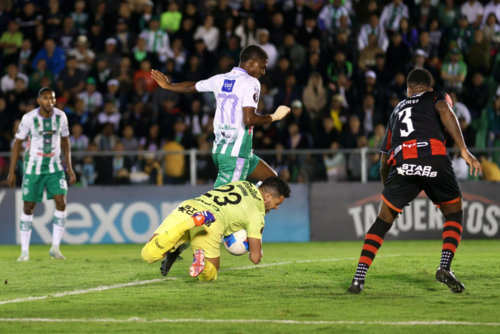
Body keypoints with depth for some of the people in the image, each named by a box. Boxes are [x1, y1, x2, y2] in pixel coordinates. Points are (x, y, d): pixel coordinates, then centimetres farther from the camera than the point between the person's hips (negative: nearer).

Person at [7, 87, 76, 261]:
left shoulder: (60, 116, -5)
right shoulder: (29, 118, -14)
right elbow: (18, 143, -5)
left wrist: (69, 167, 6)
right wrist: (11, 172, -7)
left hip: (54, 166, 2)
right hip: (33, 167, -2)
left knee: (61, 202, -13)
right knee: (28, 207, -1)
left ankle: (55, 247, -6)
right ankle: (25, 251, 8)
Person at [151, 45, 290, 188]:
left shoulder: (220, 79, 11)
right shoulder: (251, 83, -12)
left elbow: (190, 87, 26)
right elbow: (249, 119, -22)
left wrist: (168, 85, 45)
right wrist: (273, 117, -7)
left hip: (219, 149, 9)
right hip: (236, 153, -9)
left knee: (270, 178, 19)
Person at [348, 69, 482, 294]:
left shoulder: (397, 110, 36)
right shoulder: (437, 97, 25)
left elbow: (384, 161, 36)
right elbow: (445, 111, -2)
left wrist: (387, 188, 50)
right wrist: (463, 150, -8)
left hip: (402, 163, 2)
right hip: (435, 160, -2)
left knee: (383, 220, 17)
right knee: (454, 214, 20)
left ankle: (359, 279, 7)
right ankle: (445, 267, 0)